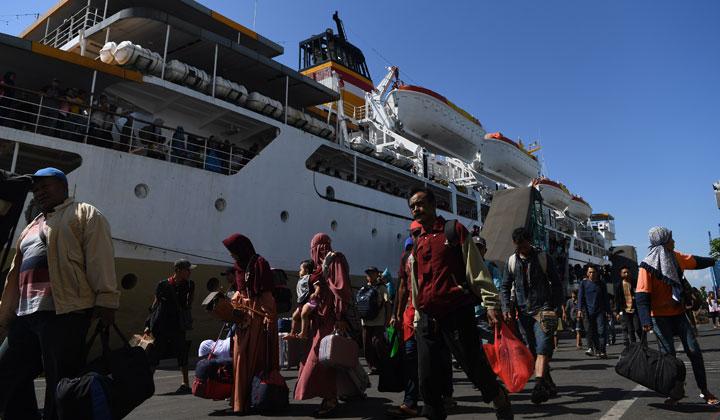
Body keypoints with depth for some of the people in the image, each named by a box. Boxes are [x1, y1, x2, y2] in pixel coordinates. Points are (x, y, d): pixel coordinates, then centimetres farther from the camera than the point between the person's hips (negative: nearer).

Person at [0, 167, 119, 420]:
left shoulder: (84, 214, 5)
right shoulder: (30, 228, 29)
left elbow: (100, 259, -8)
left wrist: (105, 301, -18)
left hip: (63, 313, -8)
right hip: (24, 316, 8)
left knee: (60, 388, -6)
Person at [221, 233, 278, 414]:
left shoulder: (260, 263, -11)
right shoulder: (240, 266, 14)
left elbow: (267, 294, -16)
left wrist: (269, 318, -20)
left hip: (259, 315, -8)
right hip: (243, 315, 8)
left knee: (256, 357, -4)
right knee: (241, 357, 10)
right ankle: (240, 400, 19)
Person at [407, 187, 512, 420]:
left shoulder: (454, 230, 2)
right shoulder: (417, 244, 15)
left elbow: (476, 269, -1)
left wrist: (490, 303, -6)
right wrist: (417, 317, 19)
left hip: (457, 315, -4)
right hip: (427, 319, 5)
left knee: (476, 368, 3)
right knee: (428, 380, 4)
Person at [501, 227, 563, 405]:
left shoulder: (543, 258, -1)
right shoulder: (511, 261, 7)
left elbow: (556, 284, 4)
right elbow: (505, 287, 11)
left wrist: (557, 307, -5)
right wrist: (506, 307, -3)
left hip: (543, 309, -4)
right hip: (523, 312, 4)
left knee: (542, 349, -15)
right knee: (534, 351, 10)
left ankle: (539, 386, -20)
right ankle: (549, 385, 24)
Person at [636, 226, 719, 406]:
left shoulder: (675, 257, 4)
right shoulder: (648, 265, -16)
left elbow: (695, 261, 25)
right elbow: (642, 295, -20)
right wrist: (645, 320, -28)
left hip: (678, 312, 6)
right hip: (660, 316, -6)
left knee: (694, 350, 3)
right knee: (668, 352, -2)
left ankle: (705, 391, 15)